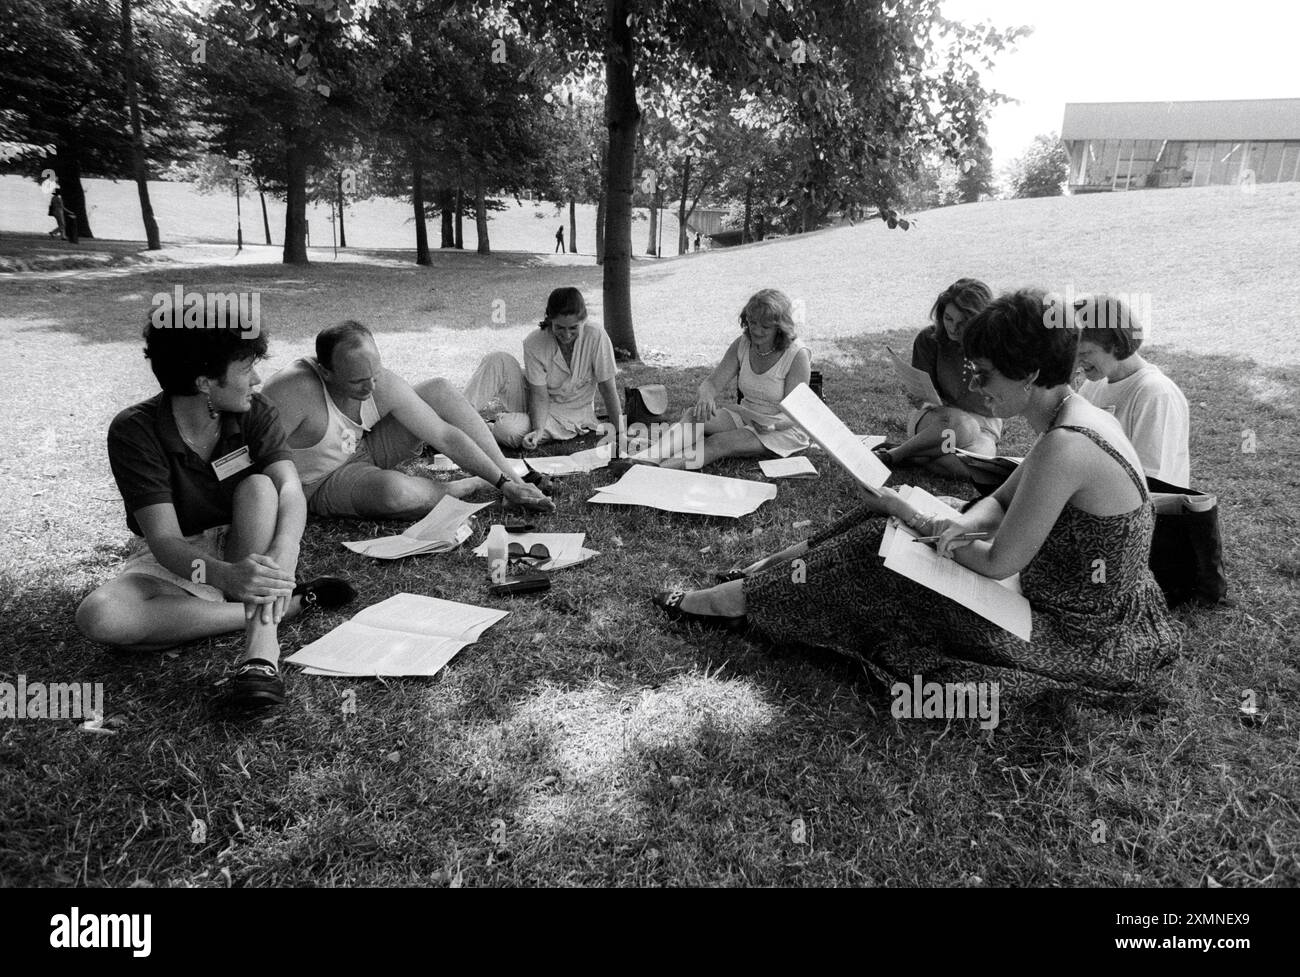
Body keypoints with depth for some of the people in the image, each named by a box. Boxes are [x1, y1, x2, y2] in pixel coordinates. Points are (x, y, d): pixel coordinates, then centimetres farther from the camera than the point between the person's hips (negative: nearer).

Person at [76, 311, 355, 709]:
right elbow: (164, 539, -26)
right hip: (172, 563, -1)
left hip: (246, 553, 1)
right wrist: (223, 575, -48)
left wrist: (280, 557, -47)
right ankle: (287, 605, -27)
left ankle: (262, 650, -37)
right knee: (97, 616, -31)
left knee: (258, 487, -29)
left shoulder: (256, 413, -9)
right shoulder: (133, 431, -17)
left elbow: (291, 493, -25)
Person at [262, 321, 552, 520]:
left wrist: (505, 483, -16)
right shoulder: (294, 392, -35)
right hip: (323, 484, -6)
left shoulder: (382, 383, -19)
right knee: (394, 490, -39)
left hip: (363, 448, 6)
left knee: (440, 391, -7)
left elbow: (446, 436, -15)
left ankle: (513, 479, -4)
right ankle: (467, 486, -7)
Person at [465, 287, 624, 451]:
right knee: (499, 361, -24)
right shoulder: (534, 344, -19)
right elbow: (539, 396, -19)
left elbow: (608, 388, -17)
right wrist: (538, 430, -36)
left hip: (569, 415, -2)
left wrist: (619, 433, -15)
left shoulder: (596, 337, -23)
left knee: (508, 430, -30)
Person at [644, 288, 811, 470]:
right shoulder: (742, 344, -1)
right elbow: (713, 383, -3)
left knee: (719, 442, -32)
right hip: (745, 416, 5)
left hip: (784, 429, -5)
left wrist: (771, 425, -39)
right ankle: (649, 456, -47)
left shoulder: (797, 355, -17)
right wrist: (706, 396, -29)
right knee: (694, 414, -24)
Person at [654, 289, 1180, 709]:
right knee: (885, 524, 8)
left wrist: (923, 523, -8)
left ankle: (731, 600, 9)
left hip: (1077, 636, -9)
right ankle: (767, 572, 21)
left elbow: (999, 563, -24)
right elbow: (1001, 502, 11)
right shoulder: (1076, 419, 2)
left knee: (877, 560, -6)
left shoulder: (1065, 446, -29)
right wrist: (958, 525, -11)